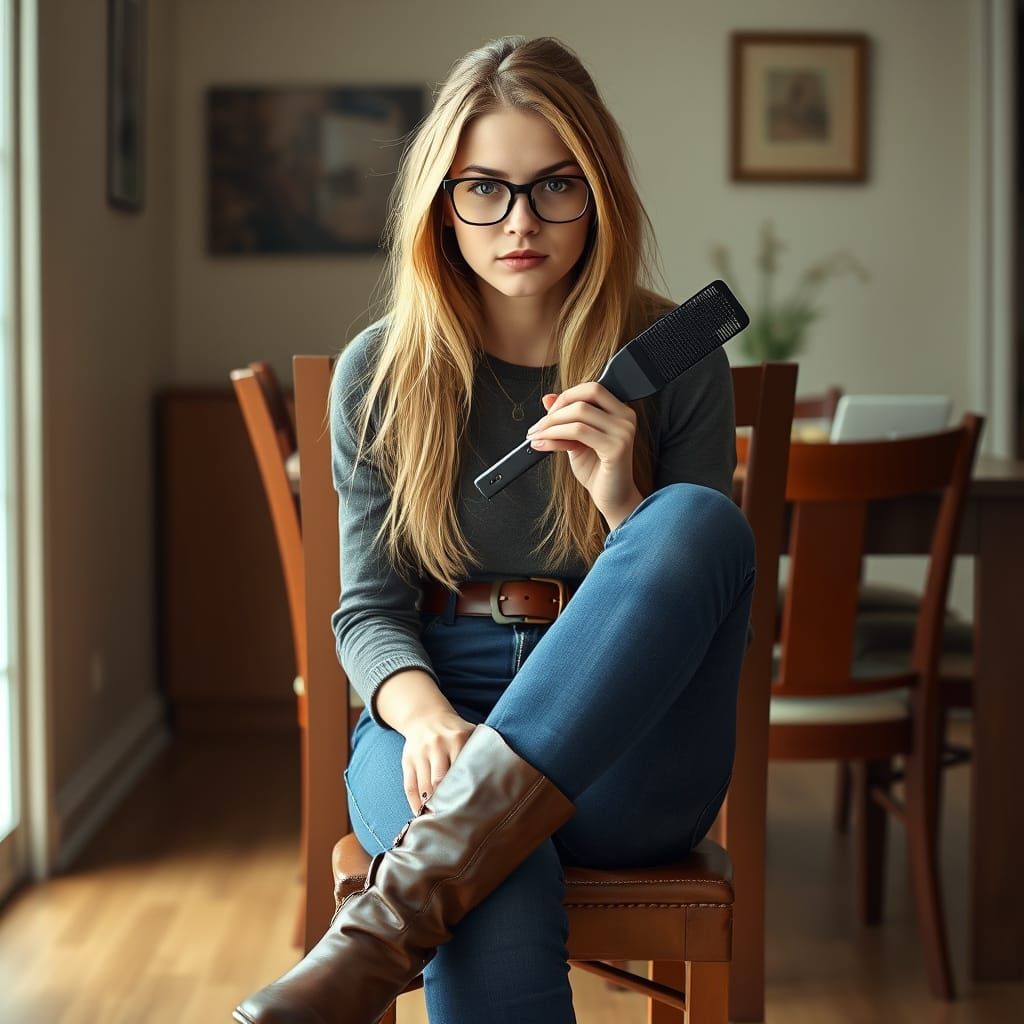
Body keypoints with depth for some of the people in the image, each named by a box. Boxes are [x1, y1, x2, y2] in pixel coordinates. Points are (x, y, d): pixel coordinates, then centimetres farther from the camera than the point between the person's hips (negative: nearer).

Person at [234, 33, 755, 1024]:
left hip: (624, 759, 2)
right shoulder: (379, 374, 5)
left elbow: (695, 572, 5)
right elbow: (369, 608, 4)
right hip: (436, 709, -1)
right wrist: (428, 719, -19)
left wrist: (623, 500, -17)